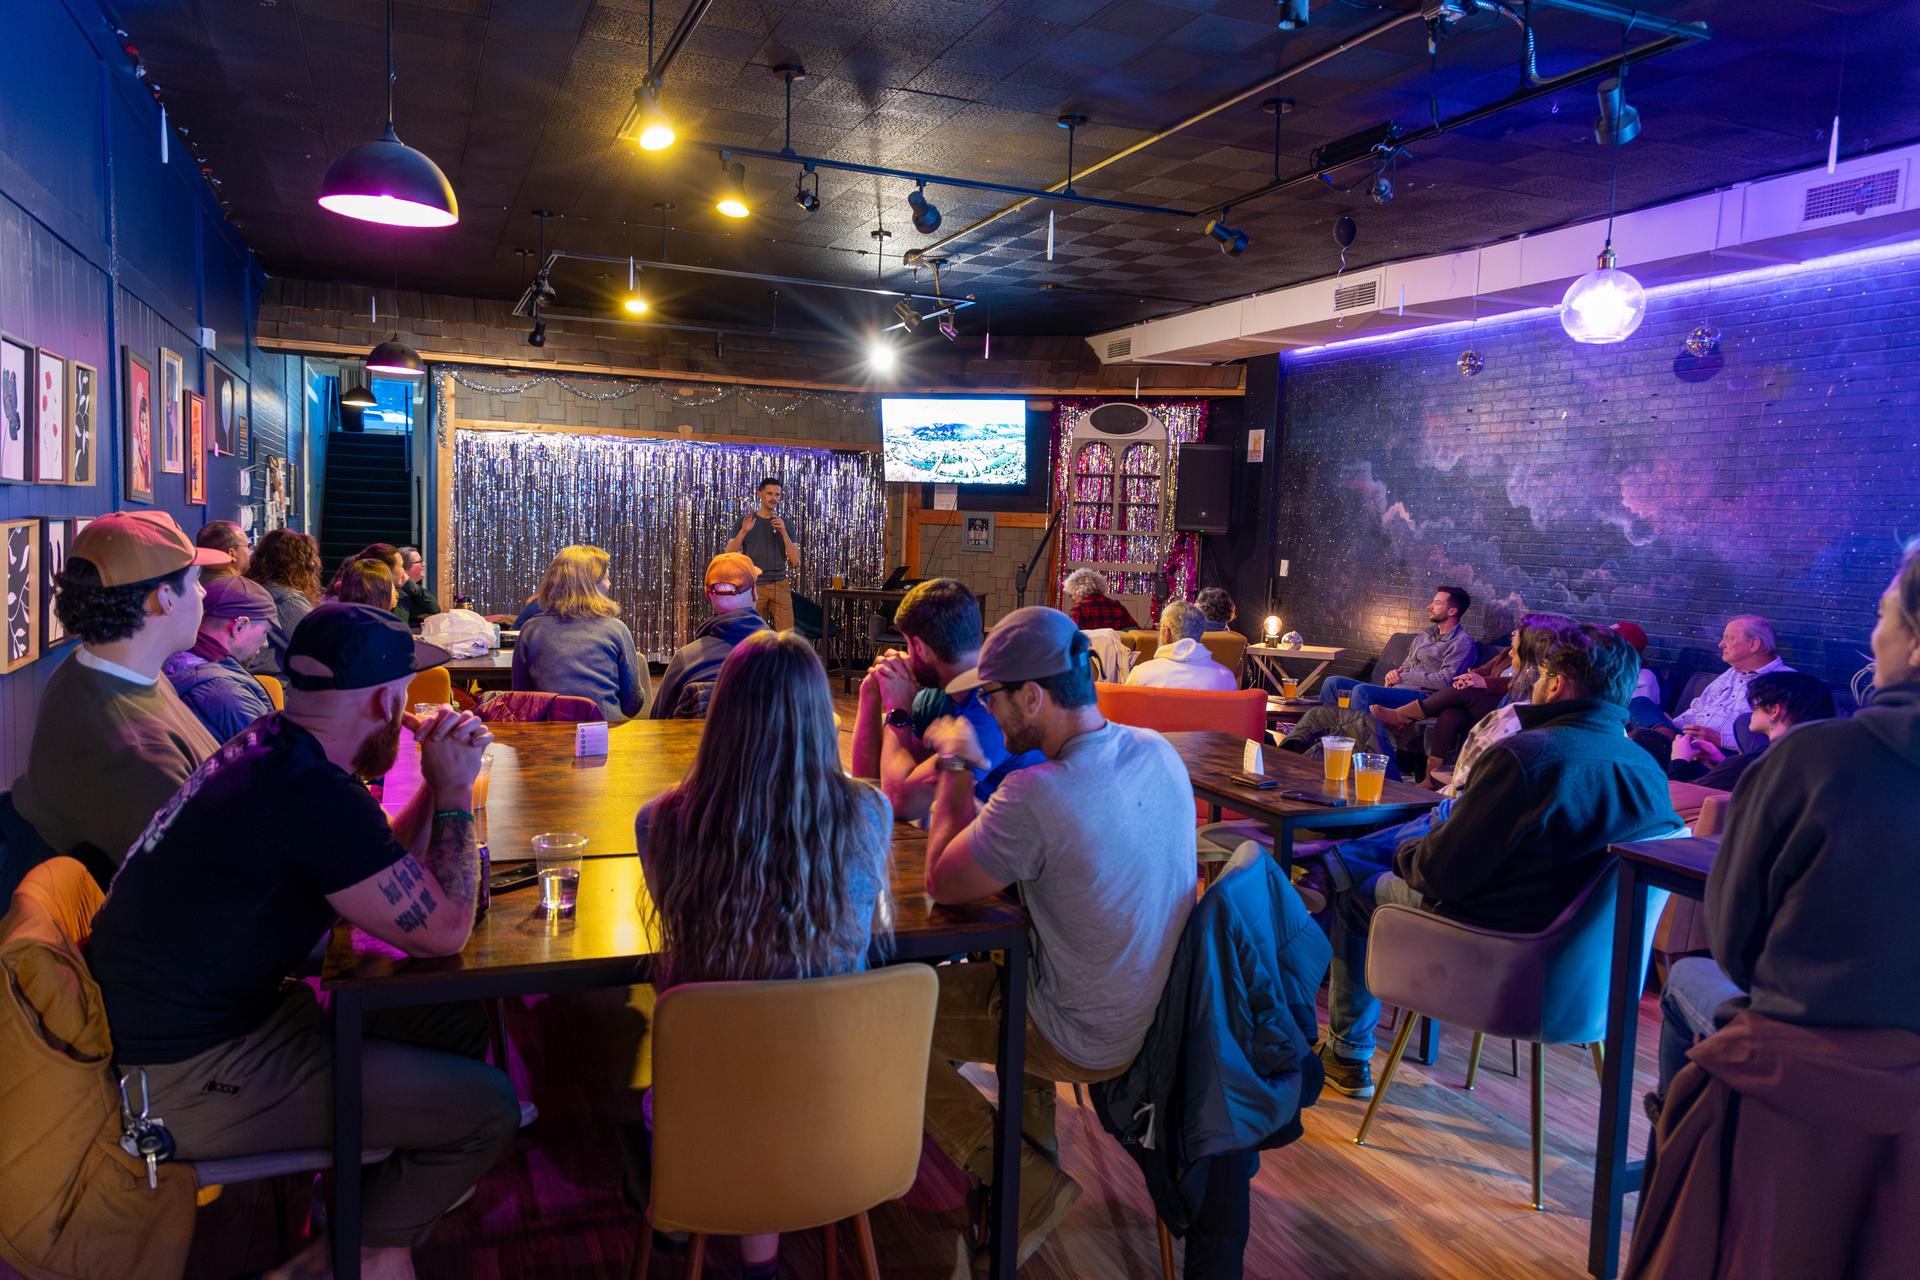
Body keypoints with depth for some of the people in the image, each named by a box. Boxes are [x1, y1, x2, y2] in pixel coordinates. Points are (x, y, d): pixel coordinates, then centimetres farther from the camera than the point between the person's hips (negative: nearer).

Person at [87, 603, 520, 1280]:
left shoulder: (269, 746, 4)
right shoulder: (312, 794, -27)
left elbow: (380, 873, 16)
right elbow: (443, 930, -19)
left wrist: (437, 785, 5)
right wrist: (455, 793, -11)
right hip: (188, 1079, -10)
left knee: (461, 1020, 9)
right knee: (487, 1106, -11)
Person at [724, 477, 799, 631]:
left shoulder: (785, 523, 10)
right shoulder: (745, 521, 5)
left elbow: (795, 561, 2)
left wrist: (783, 532, -10)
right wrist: (744, 531, -18)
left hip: (780, 586, 2)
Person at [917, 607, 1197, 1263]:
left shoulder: (1035, 796, -31)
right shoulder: (1158, 752, -6)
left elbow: (941, 882, -15)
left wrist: (957, 767, -6)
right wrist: (968, 771, 5)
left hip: (1089, 1041, -8)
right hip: (1169, 1011, 8)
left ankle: (1029, 1182, 6)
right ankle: (1036, 1147, 38)